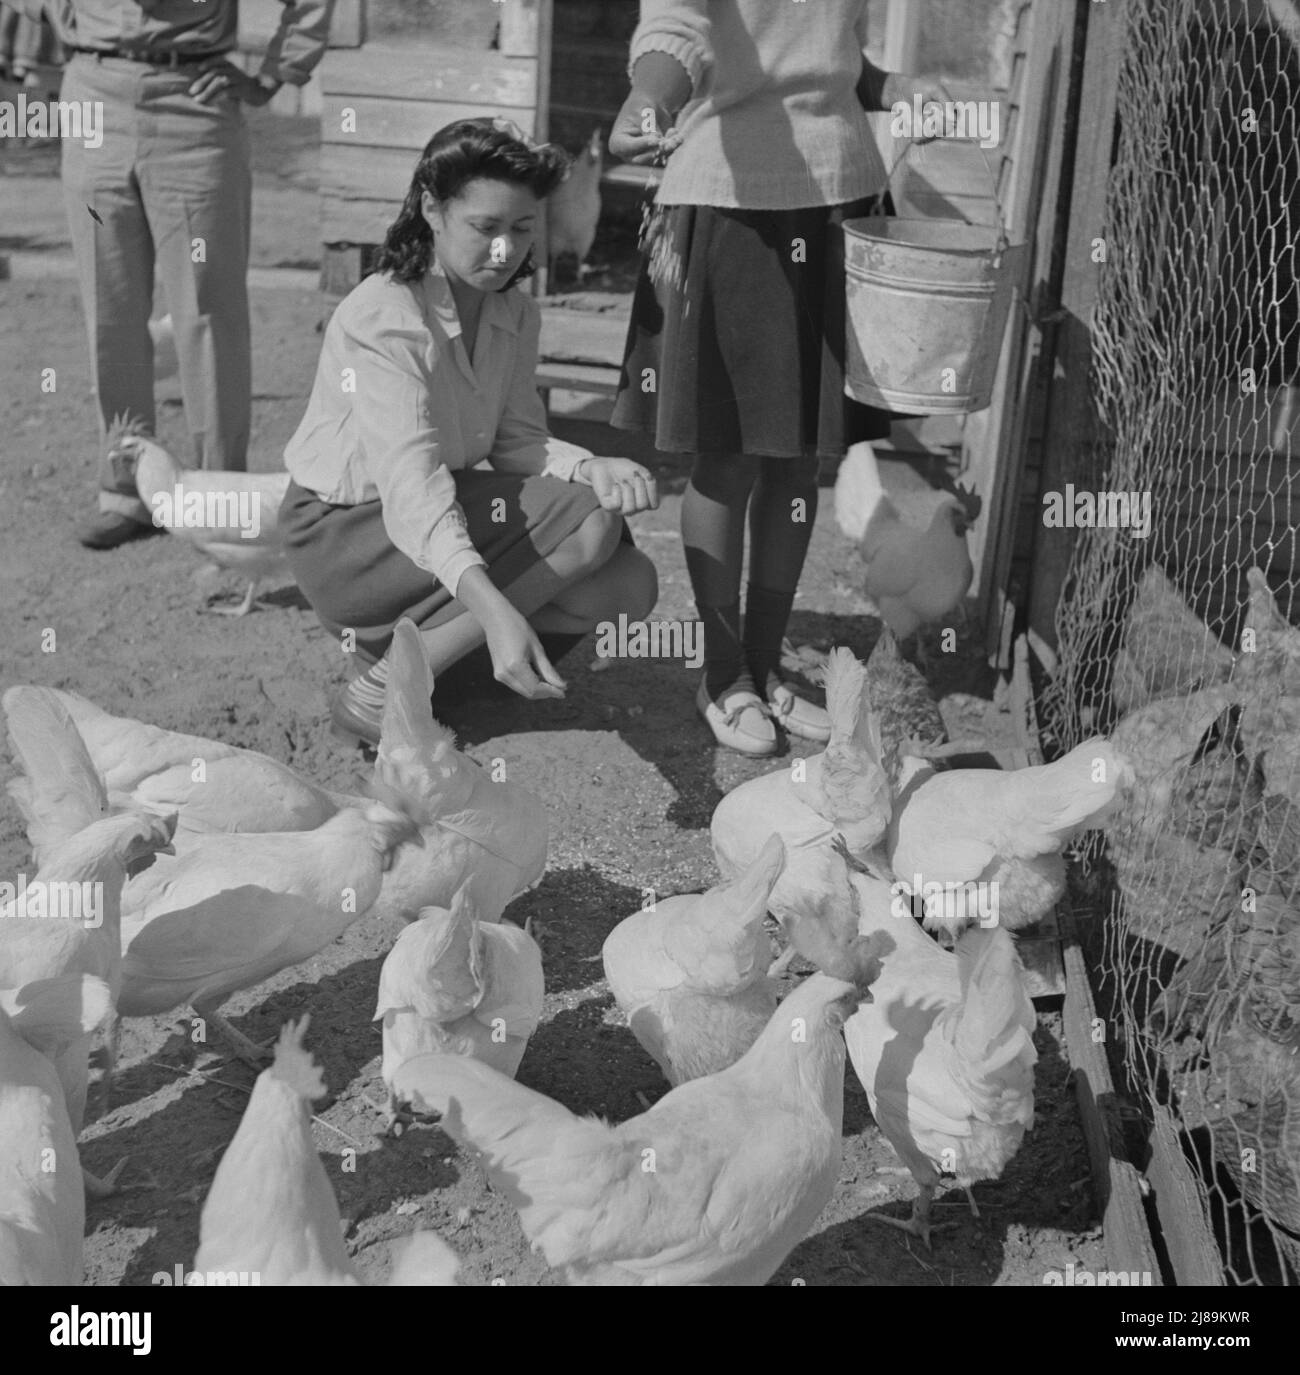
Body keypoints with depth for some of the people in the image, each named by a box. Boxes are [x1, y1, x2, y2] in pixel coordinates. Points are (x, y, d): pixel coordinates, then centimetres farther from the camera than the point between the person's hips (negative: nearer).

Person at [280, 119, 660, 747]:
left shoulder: (515, 314, 1)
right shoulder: (380, 318, -24)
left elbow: (517, 439, -3)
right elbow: (409, 482, -35)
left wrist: (589, 468, -27)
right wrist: (494, 610, -49)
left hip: (443, 512, 8)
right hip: (342, 536, -8)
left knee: (629, 584, -9)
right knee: (589, 522, -24)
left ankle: (391, 637, 1)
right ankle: (380, 691, -20)